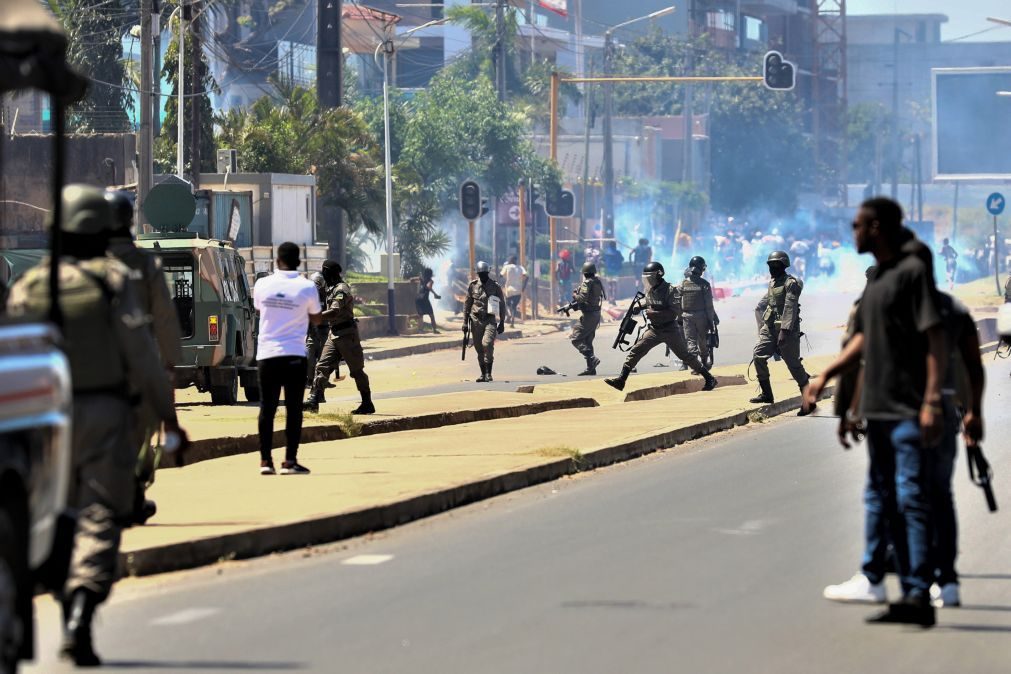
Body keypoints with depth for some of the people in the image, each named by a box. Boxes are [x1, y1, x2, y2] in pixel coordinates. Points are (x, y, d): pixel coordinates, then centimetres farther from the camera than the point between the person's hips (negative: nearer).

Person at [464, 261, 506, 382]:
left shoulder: (495, 287, 2)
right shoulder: (473, 286, 7)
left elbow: (501, 305, 7)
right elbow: (467, 304, 13)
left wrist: (502, 323, 3)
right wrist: (465, 321, 8)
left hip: (490, 320, -3)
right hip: (476, 320, 3)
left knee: (487, 344, -21)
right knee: (479, 348, 5)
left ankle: (489, 373, -16)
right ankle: (483, 374, 16)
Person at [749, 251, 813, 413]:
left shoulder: (791, 283, -13)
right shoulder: (772, 282, 14)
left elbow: (790, 308, -21)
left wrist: (784, 330, -29)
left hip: (787, 328, -8)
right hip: (770, 327, 8)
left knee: (794, 364, -3)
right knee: (759, 355, -7)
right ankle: (766, 394, 0)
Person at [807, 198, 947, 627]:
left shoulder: (912, 272, -11)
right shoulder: (876, 279, 16)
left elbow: (936, 339, -16)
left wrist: (932, 401, -22)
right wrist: (826, 375, 21)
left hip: (909, 411, -10)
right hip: (879, 408, 10)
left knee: (911, 499, -11)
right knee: (881, 499, 14)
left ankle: (919, 595, -12)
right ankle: (872, 579, 21)